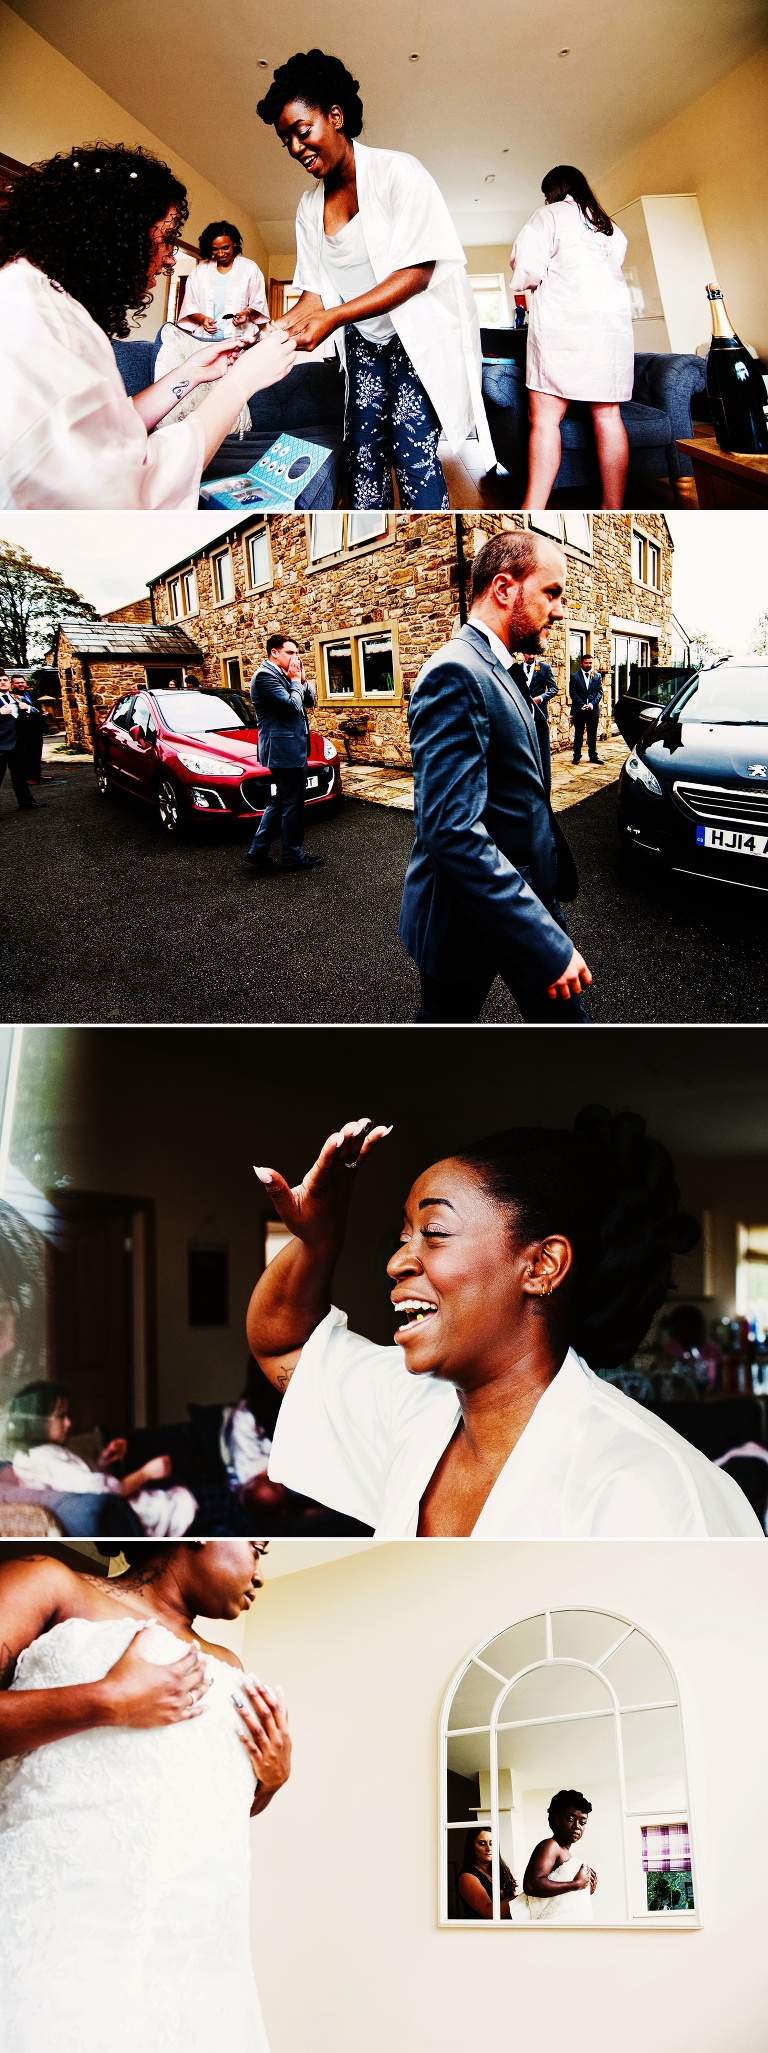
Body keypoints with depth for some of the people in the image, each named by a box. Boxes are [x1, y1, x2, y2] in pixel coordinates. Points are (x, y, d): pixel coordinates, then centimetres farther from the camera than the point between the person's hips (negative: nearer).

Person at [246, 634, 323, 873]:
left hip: (292, 748, 11)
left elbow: (310, 701, 15)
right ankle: (293, 856, 6)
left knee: (280, 802, 14)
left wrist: (301, 679, 1)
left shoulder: (282, 675, 16)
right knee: (293, 804, -3)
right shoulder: (265, 676, -14)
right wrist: (295, 681, -8)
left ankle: (257, 853, 17)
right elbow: (292, 706, -23)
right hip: (284, 749, -11)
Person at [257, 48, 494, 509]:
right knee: (363, 454, -4)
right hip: (364, 343, 6)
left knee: (413, 454, -18)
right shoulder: (311, 207, 5)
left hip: (420, 334, -6)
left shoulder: (396, 171, -14)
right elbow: (316, 293, 6)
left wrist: (333, 318, -30)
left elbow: (417, 272, -21)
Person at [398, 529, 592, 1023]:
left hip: (524, 899, 9)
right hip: (469, 921, -9)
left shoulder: (500, 673, 11)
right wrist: (548, 944, -32)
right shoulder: (456, 675, -22)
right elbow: (454, 832, -31)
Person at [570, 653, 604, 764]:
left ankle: (593, 756, 14)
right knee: (578, 735, 3)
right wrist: (582, 705, -14)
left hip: (593, 709, 2)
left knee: (592, 735, 7)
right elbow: (573, 693, -4)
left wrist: (592, 704, -11)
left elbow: (600, 692, 4)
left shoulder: (597, 676, 9)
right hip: (579, 710, -2)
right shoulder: (574, 676, 2)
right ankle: (577, 756, 8)